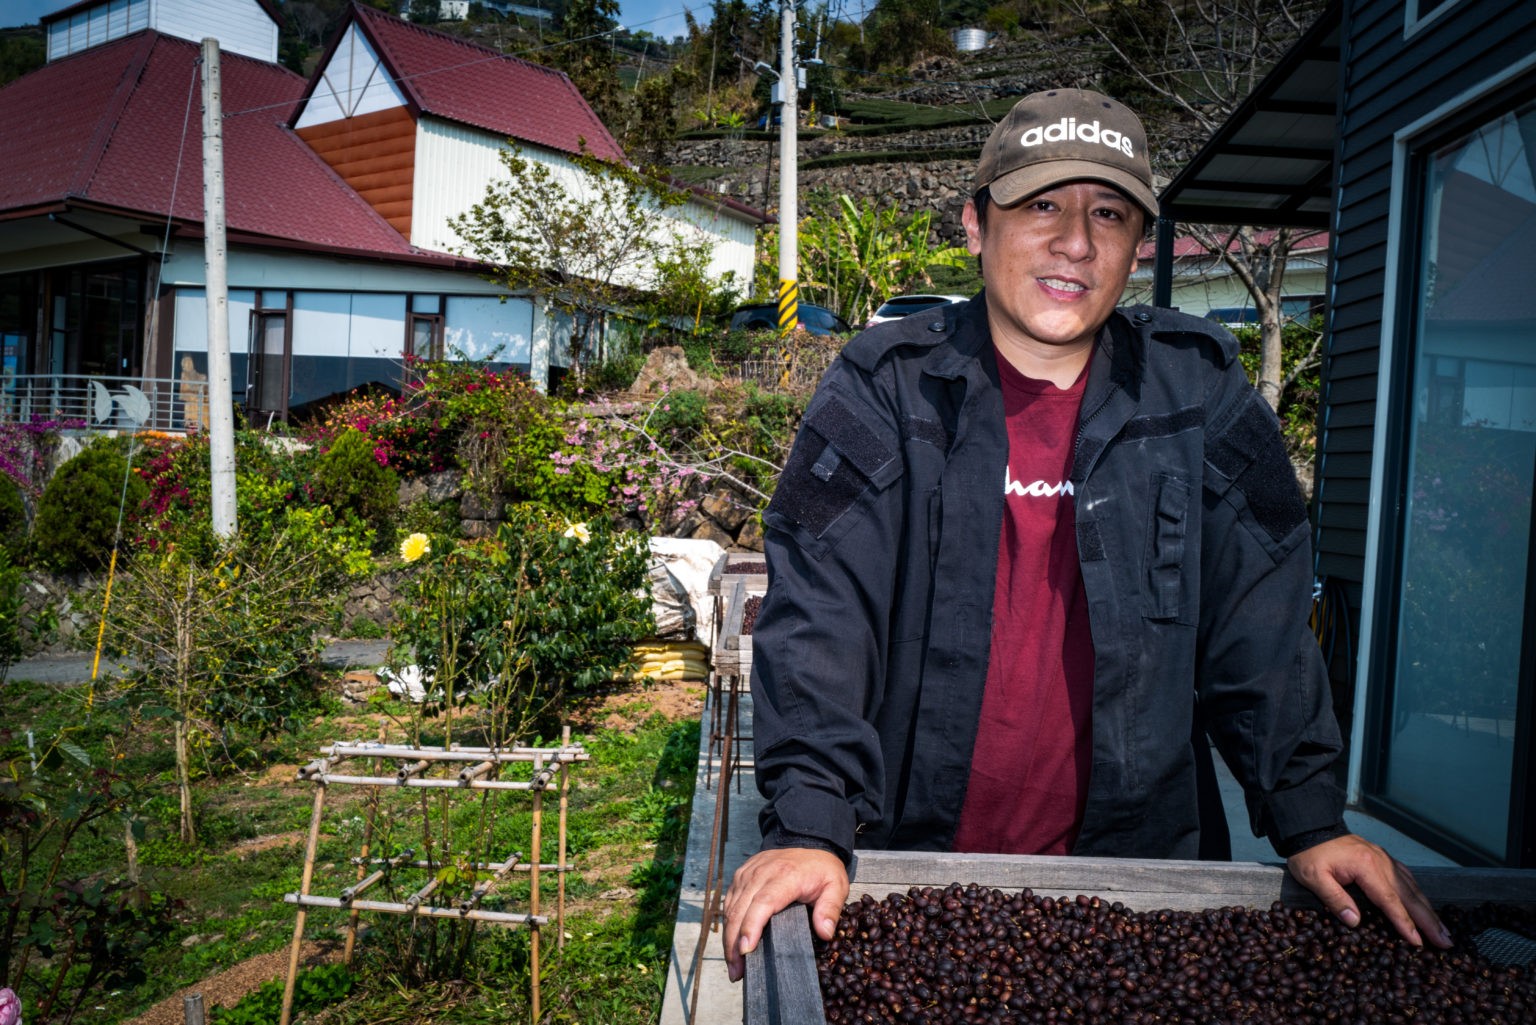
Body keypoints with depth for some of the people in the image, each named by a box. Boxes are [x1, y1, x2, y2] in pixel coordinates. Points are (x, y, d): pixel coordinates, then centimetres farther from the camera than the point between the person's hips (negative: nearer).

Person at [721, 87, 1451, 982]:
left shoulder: (1202, 396, -1)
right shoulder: (885, 392, -9)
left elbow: (1260, 624, 0)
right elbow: (820, 612, -16)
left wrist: (1310, 823, -5)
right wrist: (810, 826, -25)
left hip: (1139, 851, 2)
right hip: (908, 854, -1)